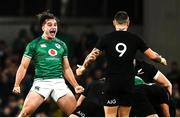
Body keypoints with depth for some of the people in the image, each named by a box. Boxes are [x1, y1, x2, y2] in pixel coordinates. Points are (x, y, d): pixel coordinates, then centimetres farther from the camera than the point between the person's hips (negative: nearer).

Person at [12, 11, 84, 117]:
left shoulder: (61, 45, 17)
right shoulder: (34, 44, 5)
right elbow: (24, 66, 2)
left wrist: (76, 85, 14)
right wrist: (17, 85, -10)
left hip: (59, 82, 4)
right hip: (41, 82, -4)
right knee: (26, 111, -21)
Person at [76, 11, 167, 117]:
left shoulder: (106, 38, 0)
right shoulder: (135, 39, 3)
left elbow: (92, 57, -3)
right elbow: (153, 56, 5)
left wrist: (83, 68, 16)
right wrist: (162, 60, 27)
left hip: (112, 82, -1)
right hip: (128, 83, 1)